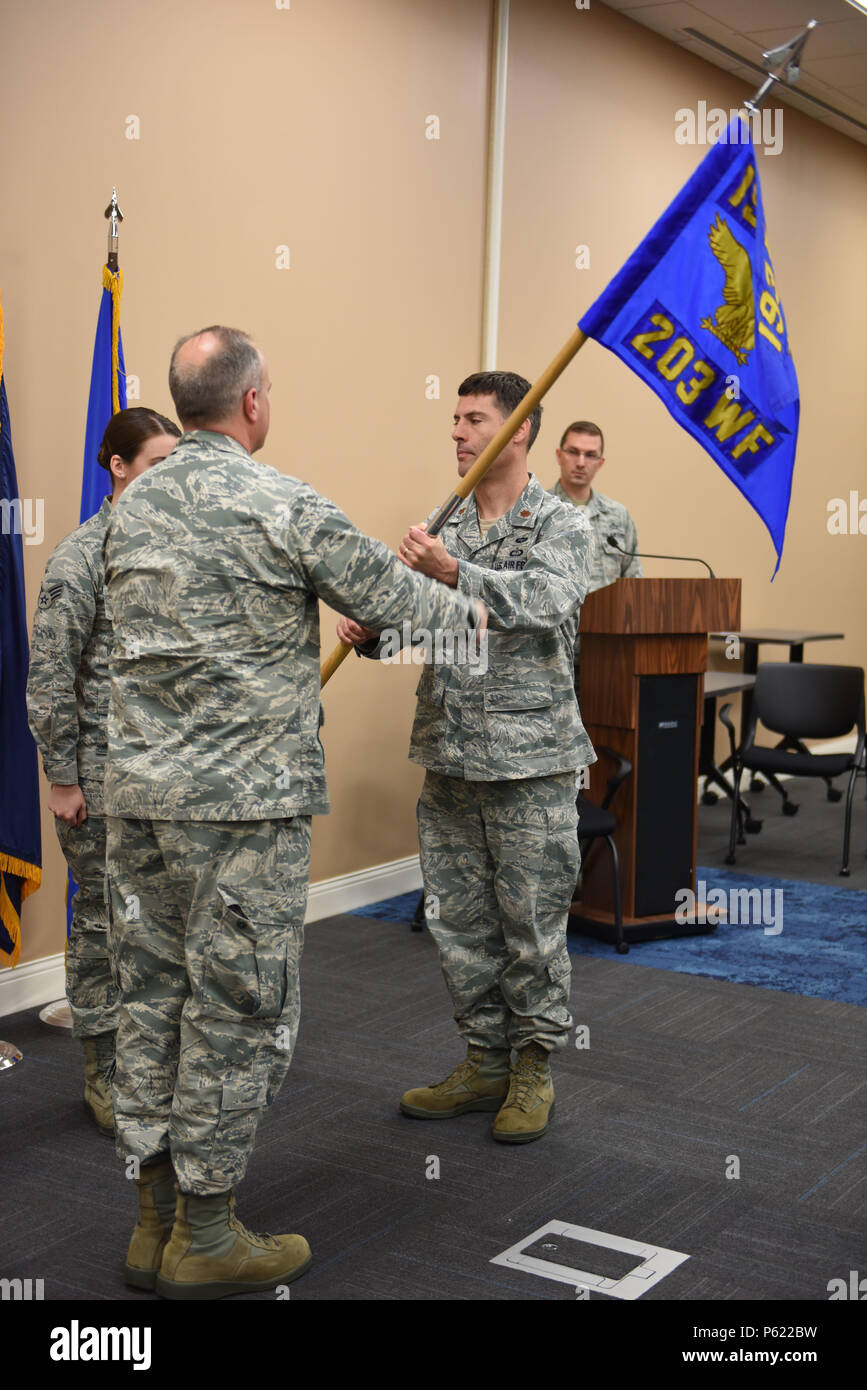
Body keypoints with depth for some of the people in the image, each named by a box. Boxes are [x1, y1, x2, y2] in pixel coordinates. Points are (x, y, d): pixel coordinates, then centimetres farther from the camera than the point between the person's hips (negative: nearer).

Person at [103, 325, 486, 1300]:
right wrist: (468, 611, 18)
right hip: (245, 797, -7)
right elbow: (389, 599, -5)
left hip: (138, 789, 7)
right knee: (238, 1007, 4)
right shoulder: (283, 507, -12)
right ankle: (205, 1240, 14)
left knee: (152, 997, 13)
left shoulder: (132, 508, 10)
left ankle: (154, 1222, 24)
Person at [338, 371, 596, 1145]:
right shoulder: (447, 529, 13)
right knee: (460, 922, 12)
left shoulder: (562, 527, -5)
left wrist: (455, 574, -37)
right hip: (449, 760, 6)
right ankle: (486, 1064, 26)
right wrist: (371, 633, -10)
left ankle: (533, 1071, 20)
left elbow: (545, 600, -25)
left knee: (532, 926, 4)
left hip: (529, 762, -6)